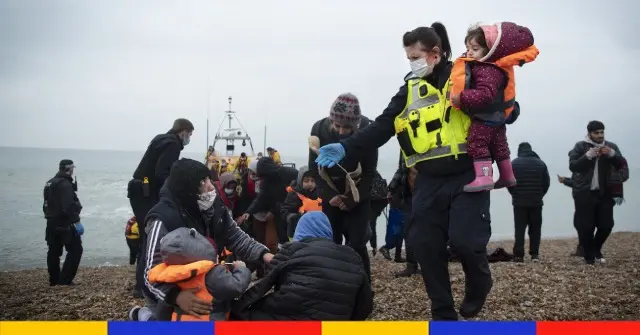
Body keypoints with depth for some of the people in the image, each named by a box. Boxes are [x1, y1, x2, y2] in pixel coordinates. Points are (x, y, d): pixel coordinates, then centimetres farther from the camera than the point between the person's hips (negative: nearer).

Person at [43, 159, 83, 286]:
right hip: (64, 224, -10)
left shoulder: (50, 183, 16)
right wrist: (76, 221, -22)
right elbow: (69, 206, -25)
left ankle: (54, 280, 20)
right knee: (75, 250, -4)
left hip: (52, 223, 10)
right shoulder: (65, 184, -16)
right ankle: (65, 280, -7)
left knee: (54, 252, 14)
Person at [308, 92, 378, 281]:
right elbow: (315, 168, -6)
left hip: (358, 195, -2)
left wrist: (352, 199, -17)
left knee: (356, 244, -10)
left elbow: (369, 172, -13)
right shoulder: (319, 130, -16)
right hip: (331, 195, 2)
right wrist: (329, 195, -16)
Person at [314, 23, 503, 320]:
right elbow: (381, 128, 0)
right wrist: (345, 148, -12)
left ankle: (479, 284, 19)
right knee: (425, 246, 1)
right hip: (430, 181, 4)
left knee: (465, 240, -15)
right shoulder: (410, 89, 9)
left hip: (467, 177, -4)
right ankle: (443, 314, 17)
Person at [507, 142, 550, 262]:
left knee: (519, 229, -1)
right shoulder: (541, 163, 4)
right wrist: (539, 195, 15)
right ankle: (534, 254, 5)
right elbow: (547, 182, 3)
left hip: (519, 202, -2)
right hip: (536, 202, 2)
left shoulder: (514, 163, -4)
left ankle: (519, 255, -6)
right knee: (535, 229, 9)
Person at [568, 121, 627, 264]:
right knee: (586, 227, -4)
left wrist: (611, 154, -16)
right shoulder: (580, 146, -2)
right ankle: (589, 256, 11)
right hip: (584, 194, -3)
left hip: (604, 193, 3)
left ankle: (596, 250, 28)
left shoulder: (611, 146, 8)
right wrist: (588, 155, -23)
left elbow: (622, 165, 1)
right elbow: (572, 166, -10)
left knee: (606, 225, 3)